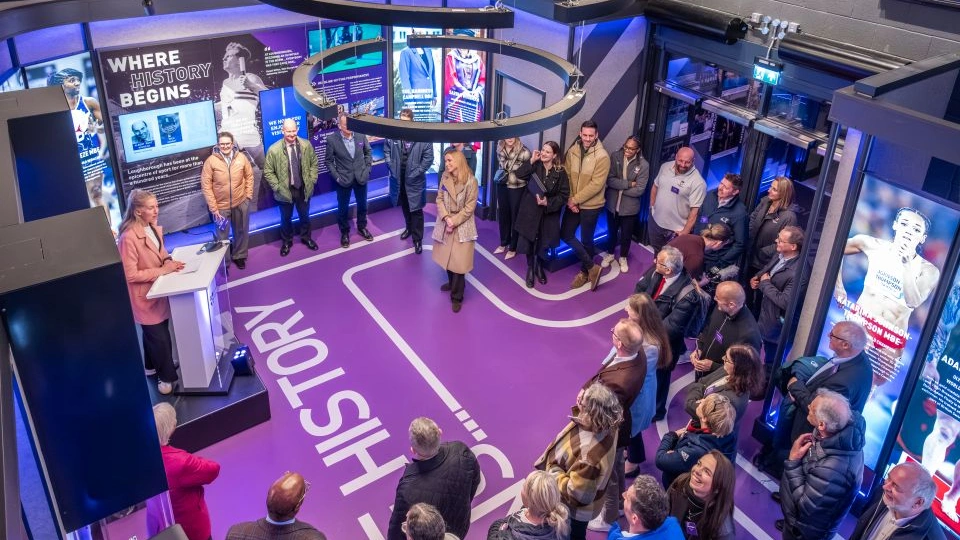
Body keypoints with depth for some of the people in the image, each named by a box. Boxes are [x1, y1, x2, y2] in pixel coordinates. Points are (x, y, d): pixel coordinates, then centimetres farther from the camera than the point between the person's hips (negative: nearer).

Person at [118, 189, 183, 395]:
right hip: (143, 296, -7)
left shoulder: (154, 228, -3)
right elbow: (130, 275, -25)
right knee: (159, 337, 4)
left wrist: (169, 261, -7)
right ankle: (167, 376, 22)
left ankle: (152, 366, 43)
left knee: (154, 333, 23)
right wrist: (162, 270, -24)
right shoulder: (129, 237, -28)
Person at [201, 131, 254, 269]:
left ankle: (239, 255, 41)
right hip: (221, 206, -2)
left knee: (241, 231, 19)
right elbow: (206, 186, -12)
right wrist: (213, 208, -13)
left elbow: (249, 176, 6)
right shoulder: (210, 161, -14)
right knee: (222, 235, 9)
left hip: (241, 203, 2)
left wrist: (248, 195, 0)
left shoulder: (241, 157, -7)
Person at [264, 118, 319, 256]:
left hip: (304, 189, 2)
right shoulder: (274, 149, -17)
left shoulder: (306, 145, -9)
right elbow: (268, 172, -9)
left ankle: (306, 238, 45)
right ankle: (286, 242, 39)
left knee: (304, 216, 21)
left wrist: (312, 180, -2)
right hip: (285, 191, -2)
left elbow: (314, 163, 5)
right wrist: (277, 187, -13)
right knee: (286, 218, 17)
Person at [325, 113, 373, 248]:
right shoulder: (332, 139, -16)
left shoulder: (360, 135, -9)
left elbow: (368, 152, 7)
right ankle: (344, 232, 30)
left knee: (362, 205, 18)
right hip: (343, 179, -2)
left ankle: (362, 228, 40)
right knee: (343, 208, 11)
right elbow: (329, 161, -7)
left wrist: (367, 168, 0)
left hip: (360, 177, 3)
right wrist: (337, 177, -12)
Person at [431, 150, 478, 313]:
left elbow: (470, 207, -14)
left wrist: (454, 221, -16)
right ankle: (452, 282, 40)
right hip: (446, 222, 5)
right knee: (447, 256, 16)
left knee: (459, 260, -3)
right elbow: (439, 199, 0)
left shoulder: (471, 181, -15)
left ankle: (457, 296, 10)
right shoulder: (445, 177, 0)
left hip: (462, 225, -5)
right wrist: (446, 218, -15)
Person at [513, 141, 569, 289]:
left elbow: (564, 195, -8)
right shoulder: (535, 166, -6)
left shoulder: (560, 173, -10)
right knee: (528, 242, 6)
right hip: (530, 211, 0)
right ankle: (530, 269, 28)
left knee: (543, 244, 13)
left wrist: (548, 202, -20)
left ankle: (540, 267, 39)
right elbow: (519, 174, -19)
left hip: (548, 214, 0)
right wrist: (532, 160, -22)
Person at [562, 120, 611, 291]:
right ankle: (592, 267, 19)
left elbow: (596, 184, -20)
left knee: (586, 240, 7)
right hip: (572, 203, 6)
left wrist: (576, 199, -20)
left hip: (591, 205, -5)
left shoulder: (602, 157, -17)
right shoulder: (572, 151, -1)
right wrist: (569, 199, -10)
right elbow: (567, 176, 1)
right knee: (566, 235, 7)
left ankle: (585, 272, 30)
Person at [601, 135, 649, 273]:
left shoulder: (643, 165, -17)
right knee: (612, 231, 22)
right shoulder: (615, 157, -12)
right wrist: (628, 184, -23)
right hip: (612, 204, 2)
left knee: (626, 234, 18)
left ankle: (623, 258, 42)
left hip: (630, 207, -1)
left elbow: (639, 190, -18)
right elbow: (609, 180, -16)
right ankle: (610, 253, 47)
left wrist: (619, 187, -15)